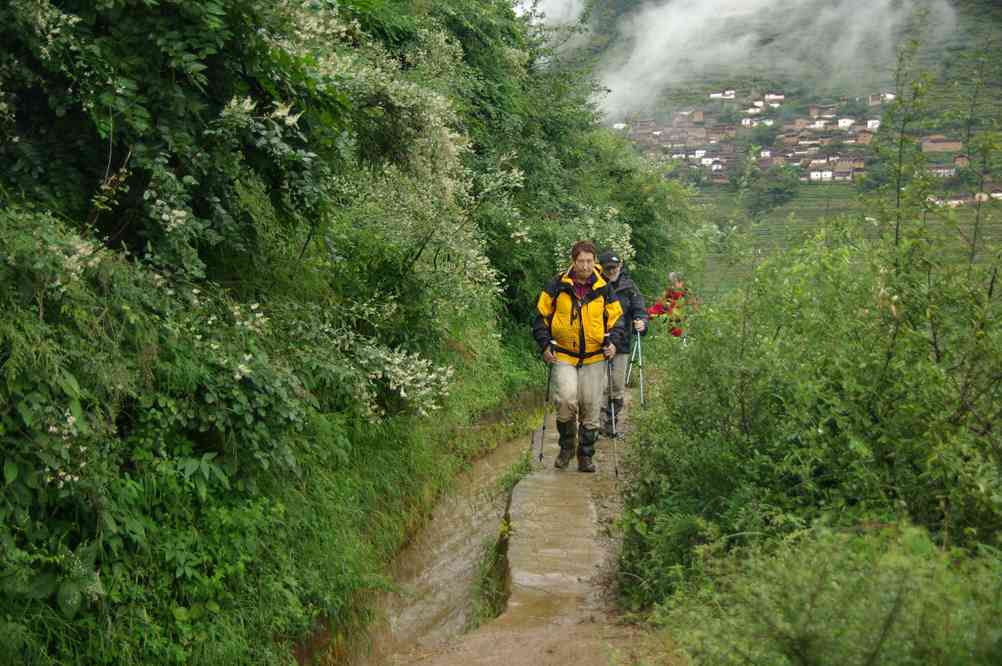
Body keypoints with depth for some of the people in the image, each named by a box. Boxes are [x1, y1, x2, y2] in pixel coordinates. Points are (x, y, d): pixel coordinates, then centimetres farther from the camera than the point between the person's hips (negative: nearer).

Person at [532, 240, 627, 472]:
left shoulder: (603, 289, 4)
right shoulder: (557, 286, -1)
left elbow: (616, 319, 11)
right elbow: (541, 317, 6)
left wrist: (614, 342, -6)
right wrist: (545, 345, -4)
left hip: (594, 359, 2)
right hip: (563, 357, -2)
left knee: (591, 408, 3)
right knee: (566, 400, -20)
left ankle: (586, 456, 18)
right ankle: (567, 446, 4)